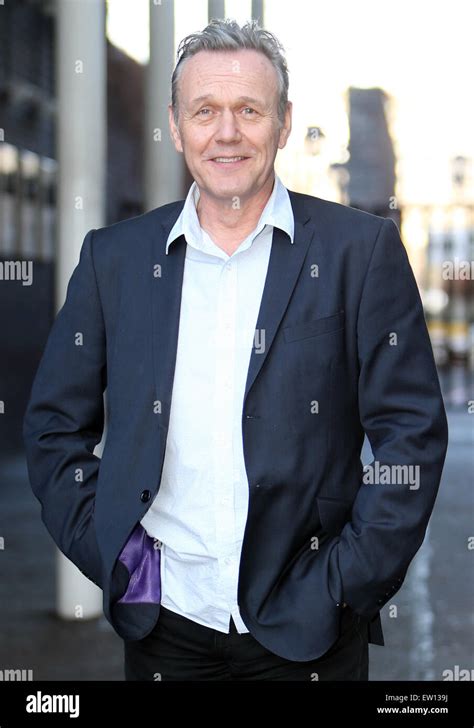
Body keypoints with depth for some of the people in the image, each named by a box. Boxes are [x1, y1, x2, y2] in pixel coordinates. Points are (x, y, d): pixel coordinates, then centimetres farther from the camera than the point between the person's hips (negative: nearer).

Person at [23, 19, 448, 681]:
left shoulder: (361, 248, -3)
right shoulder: (114, 256, 4)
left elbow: (411, 433, -4)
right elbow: (55, 425, 9)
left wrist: (345, 583, -9)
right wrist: (110, 553, -2)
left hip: (307, 629, -2)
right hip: (162, 620, 2)